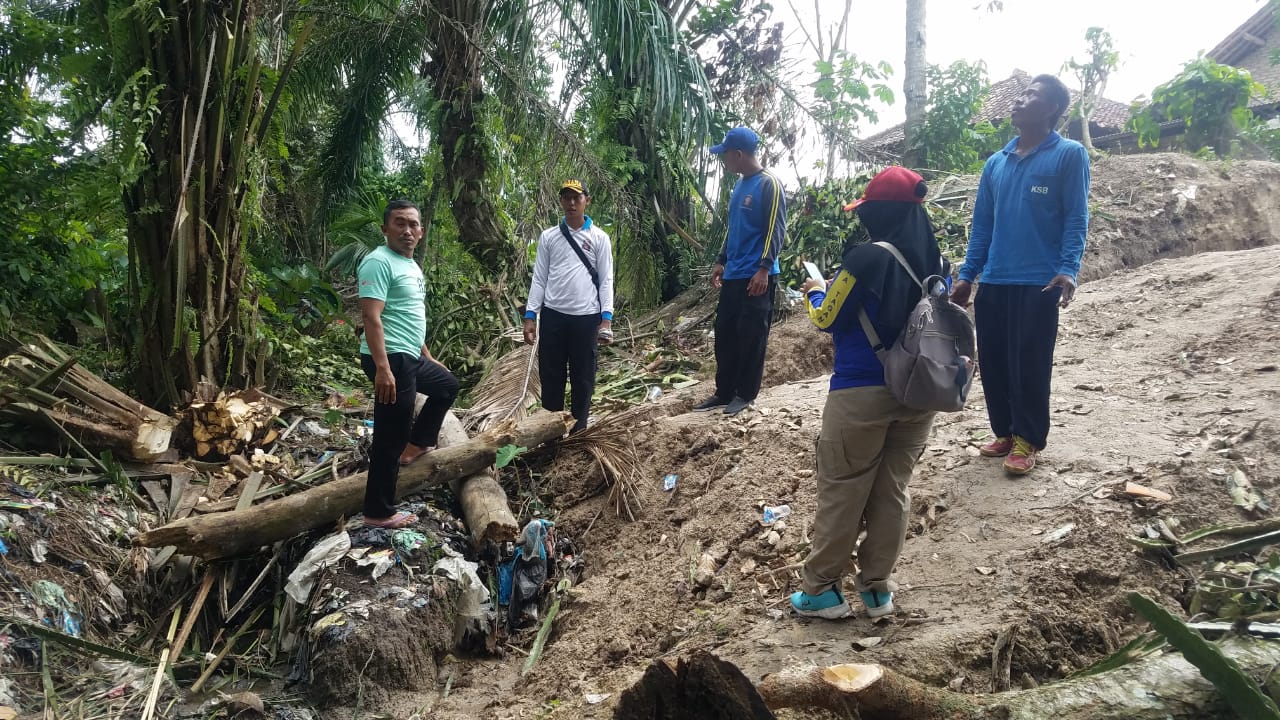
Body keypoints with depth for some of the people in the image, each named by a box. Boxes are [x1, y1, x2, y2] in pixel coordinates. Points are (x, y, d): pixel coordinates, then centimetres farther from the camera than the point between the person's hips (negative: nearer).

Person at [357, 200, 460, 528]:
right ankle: (379, 512, 6)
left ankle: (414, 446, 33)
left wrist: (428, 357, 28)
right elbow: (372, 317, -23)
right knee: (390, 437, -4)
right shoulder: (379, 262, -14)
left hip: (410, 357, 10)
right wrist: (382, 368, -30)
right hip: (391, 359, -10)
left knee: (447, 385, 30)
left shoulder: (411, 265, 17)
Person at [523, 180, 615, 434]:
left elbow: (606, 280, 1)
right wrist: (530, 316, 1)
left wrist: (606, 319, -8)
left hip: (586, 317, -1)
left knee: (583, 376, 5)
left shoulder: (599, 237, 4)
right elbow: (539, 279, 8)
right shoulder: (548, 236, 8)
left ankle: (578, 429, 15)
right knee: (550, 374, 7)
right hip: (553, 315, 2)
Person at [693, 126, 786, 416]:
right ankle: (724, 392, 18)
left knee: (751, 337, -1)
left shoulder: (769, 184, -10)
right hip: (732, 276, 8)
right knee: (725, 335, 9)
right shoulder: (739, 186, 16)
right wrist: (721, 261, 21)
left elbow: (776, 230, -15)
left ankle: (745, 394, 9)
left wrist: (764, 269, -21)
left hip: (756, 277, -8)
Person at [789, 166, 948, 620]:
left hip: (862, 392, -6)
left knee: (841, 492, 5)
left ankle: (821, 589, 14)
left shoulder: (867, 258, -16)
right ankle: (877, 588, 22)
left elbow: (829, 320, -7)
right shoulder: (936, 263, 5)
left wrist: (817, 293, 14)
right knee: (892, 491, 13)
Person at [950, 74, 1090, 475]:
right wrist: (967, 275, 10)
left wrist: (1067, 269, -18)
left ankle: (1027, 440, 12)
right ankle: (1003, 432, 23)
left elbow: (1076, 218, -5)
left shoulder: (1069, 155, 0)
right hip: (993, 283, 5)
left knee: (1030, 364, -1)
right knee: (993, 362, 8)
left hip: (1039, 282, -5)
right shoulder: (996, 163, 14)